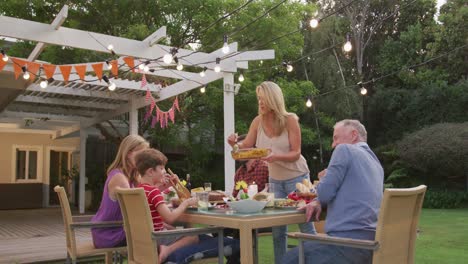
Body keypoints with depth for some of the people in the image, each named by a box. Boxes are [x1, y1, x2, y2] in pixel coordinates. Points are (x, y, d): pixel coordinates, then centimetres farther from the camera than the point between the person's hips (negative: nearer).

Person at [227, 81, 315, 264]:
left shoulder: (290, 120, -17)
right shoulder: (258, 122, -5)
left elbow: (296, 153, -18)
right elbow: (245, 148, -2)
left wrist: (276, 156, -36)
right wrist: (235, 144, -24)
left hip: (296, 178, -4)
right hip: (275, 180, 4)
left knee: (306, 225, 2)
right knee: (277, 229, 7)